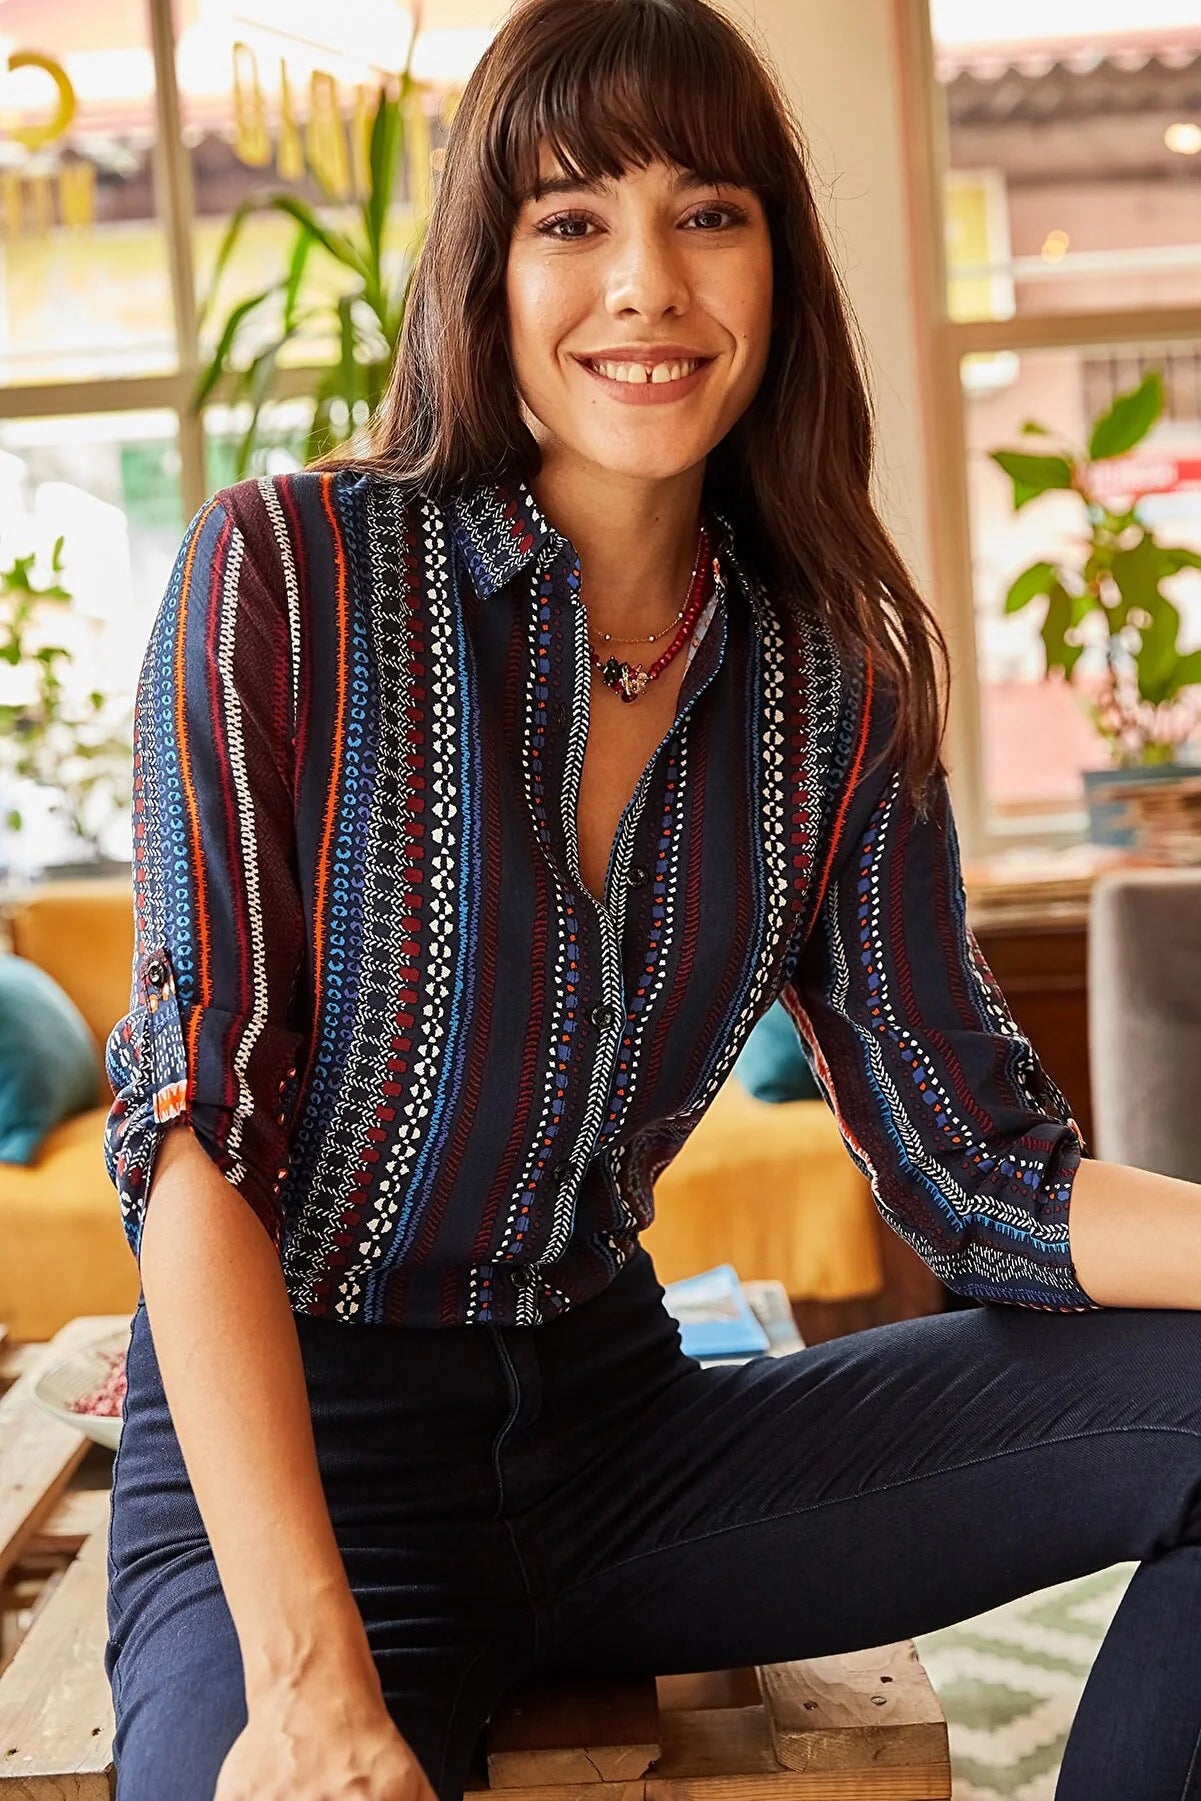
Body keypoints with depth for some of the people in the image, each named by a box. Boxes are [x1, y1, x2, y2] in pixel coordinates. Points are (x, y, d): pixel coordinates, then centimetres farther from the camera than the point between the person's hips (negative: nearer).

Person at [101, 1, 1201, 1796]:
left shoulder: (836, 689, 3)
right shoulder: (285, 574, -9)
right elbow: (193, 1128, -14)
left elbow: (973, 1163, -1)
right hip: (293, 1460, -4)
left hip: (621, 1420, 5)